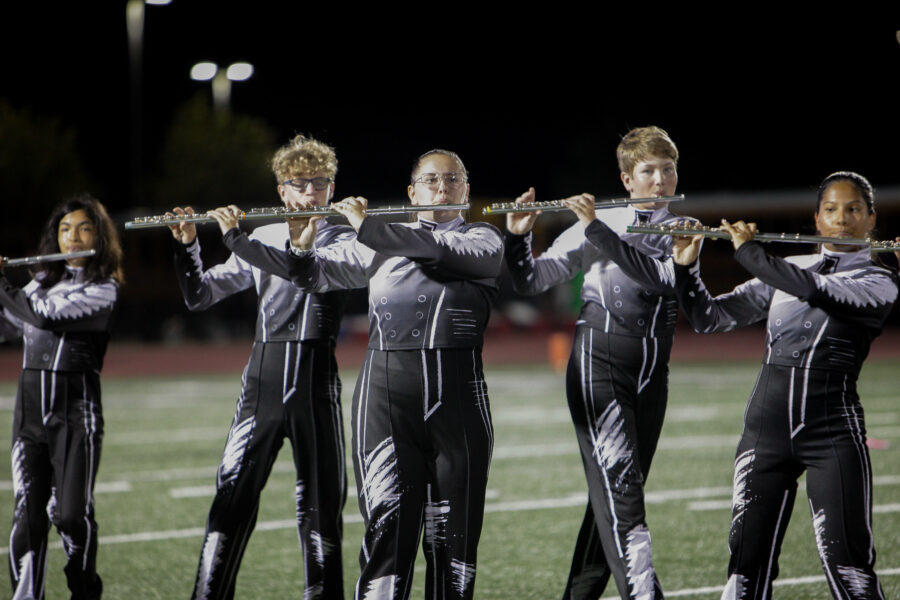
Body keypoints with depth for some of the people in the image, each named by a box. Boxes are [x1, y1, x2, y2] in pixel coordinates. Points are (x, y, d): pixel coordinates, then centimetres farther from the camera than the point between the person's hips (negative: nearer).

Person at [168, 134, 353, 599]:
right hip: (262, 374, 2)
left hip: (315, 377, -2)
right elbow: (200, 295, 13)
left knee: (320, 499, 1)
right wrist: (187, 245, -5)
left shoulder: (342, 238, 5)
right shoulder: (263, 238, 14)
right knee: (233, 491, -5)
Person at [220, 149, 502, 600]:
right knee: (388, 522, -9)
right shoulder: (379, 245, 16)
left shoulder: (484, 240, 10)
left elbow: (441, 250, -11)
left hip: (457, 389, 0)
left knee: (453, 530, 2)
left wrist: (367, 227, -16)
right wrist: (300, 246, -11)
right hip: (386, 383, 1)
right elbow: (313, 274, 10)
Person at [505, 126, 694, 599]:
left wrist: (596, 227, -19)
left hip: (652, 371, 4)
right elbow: (531, 281, 4)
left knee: (613, 495, 7)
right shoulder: (597, 224, 4)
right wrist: (519, 235, -14)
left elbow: (658, 276, -13)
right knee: (619, 487, -16)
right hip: (600, 360, -4)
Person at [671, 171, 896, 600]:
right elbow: (708, 318, 14)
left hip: (833, 432, -4)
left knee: (847, 562, -10)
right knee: (748, 558, 0)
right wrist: (685, 264, -2)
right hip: (767, 426, 4)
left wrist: (748, 251, -10)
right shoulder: (786, 272, 14)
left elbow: (815, 289, -18)